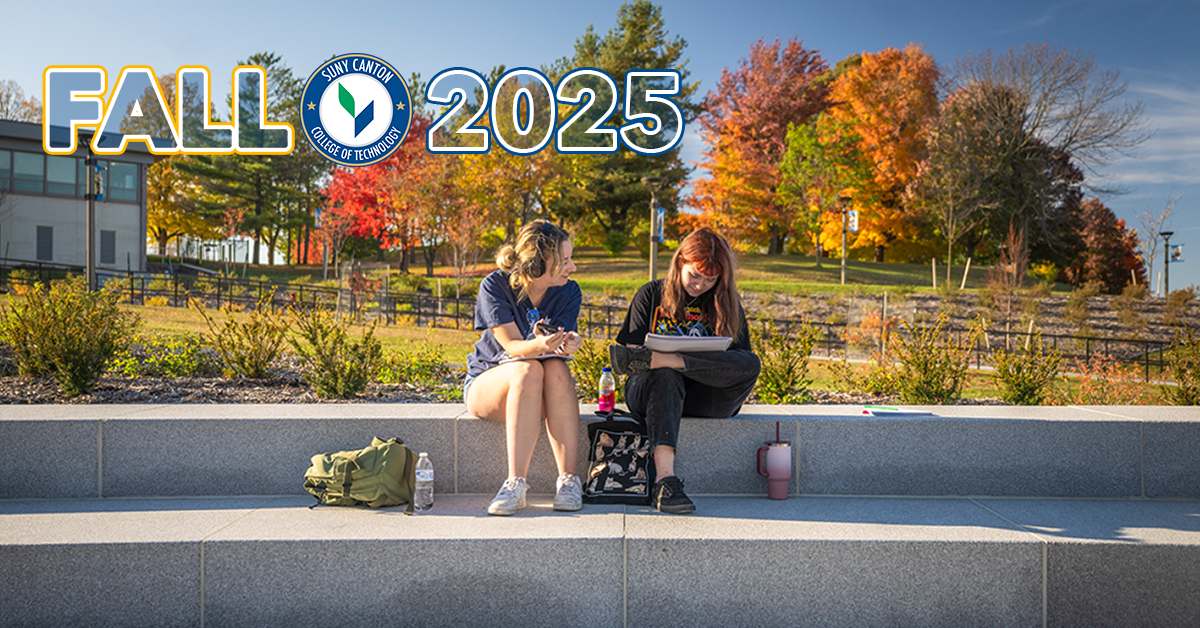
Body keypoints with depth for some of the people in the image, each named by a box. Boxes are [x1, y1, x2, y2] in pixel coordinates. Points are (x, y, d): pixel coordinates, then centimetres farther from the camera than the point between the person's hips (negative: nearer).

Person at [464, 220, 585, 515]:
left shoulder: (568, 292, -5)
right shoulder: (495, 286, -14)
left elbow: (560, 344, -13)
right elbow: (512, 346, -21)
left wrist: (567, 344, -39)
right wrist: (539, 345, -44)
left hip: (541, 395, 2)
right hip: (487, 383, -2)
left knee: (556, 368, -33)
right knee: (528, 370, -36)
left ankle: (568, 480, -32)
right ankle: (516, 483, -38)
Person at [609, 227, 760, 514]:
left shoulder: (726, 303, 11)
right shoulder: (651, 294, 8)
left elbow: (742, 356, 1)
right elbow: (631, 349, 4)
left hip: (706, 397, 2)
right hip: (651, 387, -1)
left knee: (751, 364, -26)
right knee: (664, 375, -37)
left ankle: (654, 360, -35)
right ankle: (664, 479, -49)